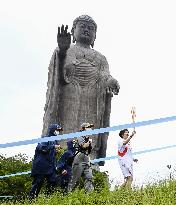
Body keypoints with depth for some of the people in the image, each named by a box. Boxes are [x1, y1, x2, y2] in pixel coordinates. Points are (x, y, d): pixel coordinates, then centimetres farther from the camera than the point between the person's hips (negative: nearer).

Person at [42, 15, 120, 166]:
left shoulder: (100, 59, 24)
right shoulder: (62, 52, 17)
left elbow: (105, 79, 5)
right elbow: (59, 79, 0)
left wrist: (112, 84, -21)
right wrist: (62, 51, -17)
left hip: (91, 114, 2)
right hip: (67, 107, -2)